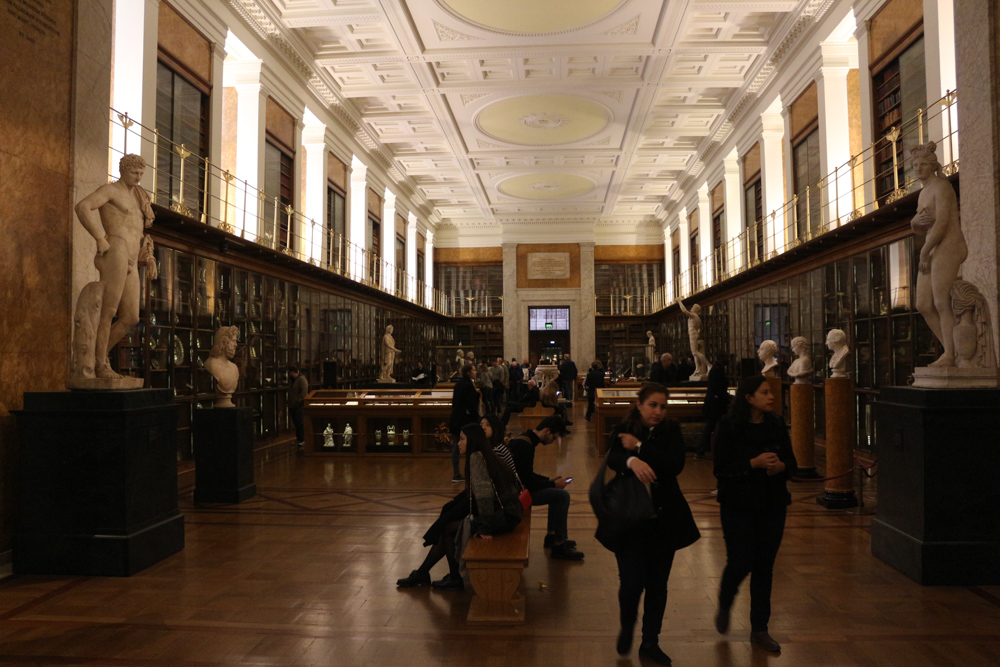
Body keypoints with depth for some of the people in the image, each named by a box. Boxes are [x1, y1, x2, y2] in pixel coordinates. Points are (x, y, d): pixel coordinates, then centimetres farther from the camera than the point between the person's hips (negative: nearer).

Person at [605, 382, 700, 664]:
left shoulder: (672, 431, 1)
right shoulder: (622, 431, -3)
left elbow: (676, 465, -15)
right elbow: (612, 459, -21)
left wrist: (639, 447, -19)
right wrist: (632, 461, -42)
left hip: (665, 517, 2)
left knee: (658, 583, 11)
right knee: (632, 580, -6)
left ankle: (650, 642, 29)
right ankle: (626, 626, 26)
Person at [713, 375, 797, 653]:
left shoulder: (777, 425, 3)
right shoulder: (729, 427, -11)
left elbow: (791, 462, 9)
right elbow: (722, 469, -14)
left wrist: (780, 466, -13)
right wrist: (754, 463, -24)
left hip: (772, 505, 4)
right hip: (738, 507, -4)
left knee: (764, 567, 7)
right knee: (740, 564, -4)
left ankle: (759, 629, 22)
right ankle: (724, 607, 28)